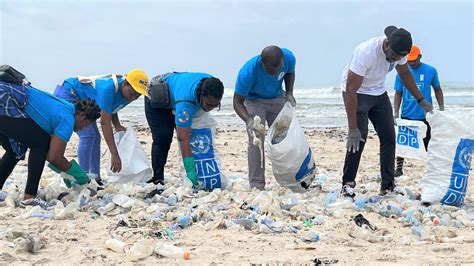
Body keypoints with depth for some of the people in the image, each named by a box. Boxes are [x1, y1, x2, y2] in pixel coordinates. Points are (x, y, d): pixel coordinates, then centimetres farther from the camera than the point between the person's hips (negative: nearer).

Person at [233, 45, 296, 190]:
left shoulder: (288, 58, -26)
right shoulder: (248, 72, -38)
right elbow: (238, 102, -29)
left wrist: (289, 93, -14)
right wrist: (249, 121, -45)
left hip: (278, 99, 4)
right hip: (254, 101, -4)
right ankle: (257, 186, -11)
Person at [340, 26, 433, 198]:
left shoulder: (399, 50, -15)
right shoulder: (366, 52, -35)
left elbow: (404, 74, 9)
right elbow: (351, 90, -34)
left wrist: (420, 100, 8)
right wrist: (353, 129, -36)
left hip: (379, 93, 6)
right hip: (357, 93, -6)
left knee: (389, 138, 2)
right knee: (359, 137, -21)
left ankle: (388, 185, 11)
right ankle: (348, 184, -9)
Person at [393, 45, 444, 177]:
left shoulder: (431, 71, -3)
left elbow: (437, 90, 8)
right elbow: (398, 93, 2)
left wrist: (442, 108, 3)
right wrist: (396, 112, -7)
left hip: (425, 115, -1)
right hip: (406, 115, 1)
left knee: (427, 142, 8)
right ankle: (399, 168, 18)